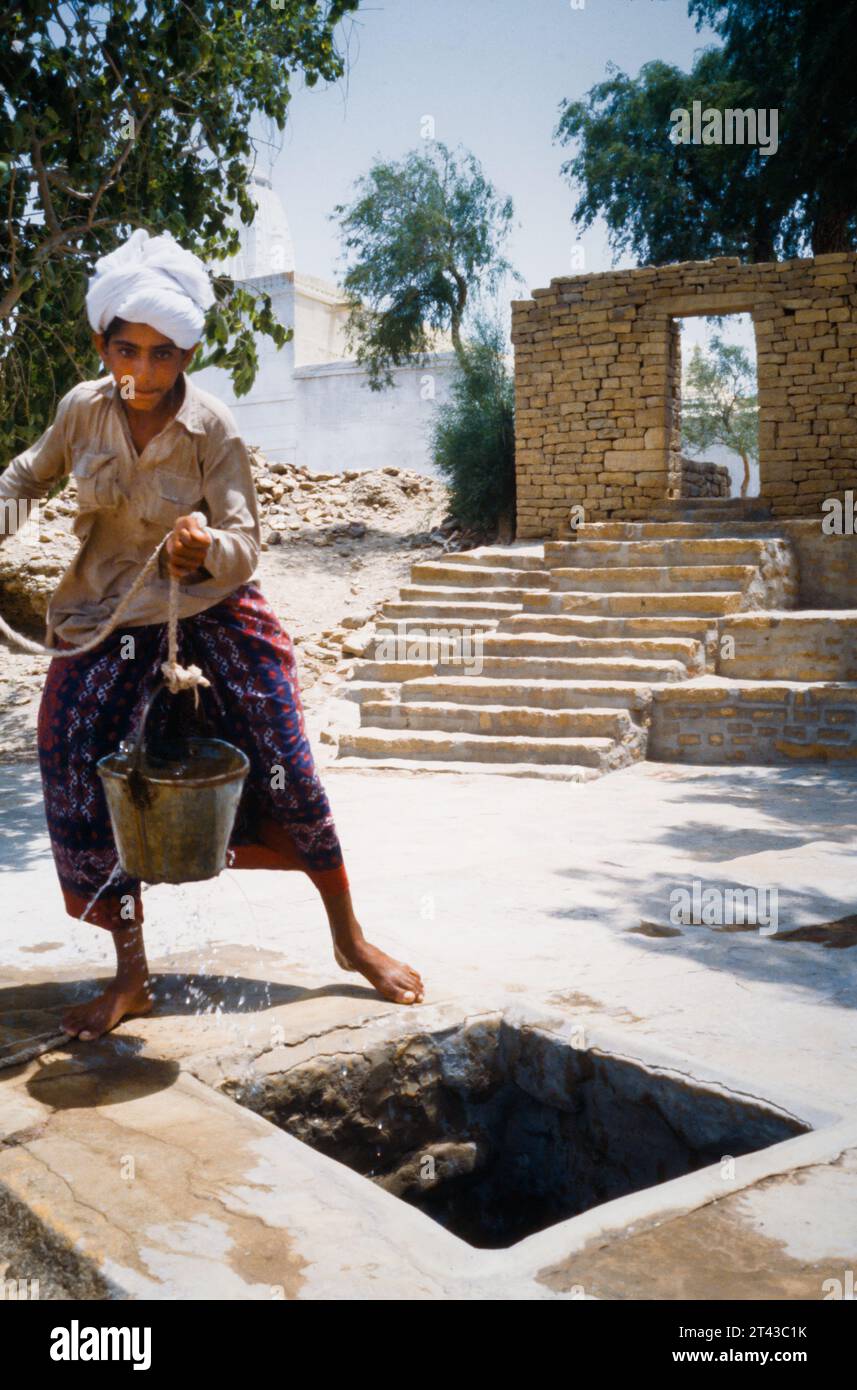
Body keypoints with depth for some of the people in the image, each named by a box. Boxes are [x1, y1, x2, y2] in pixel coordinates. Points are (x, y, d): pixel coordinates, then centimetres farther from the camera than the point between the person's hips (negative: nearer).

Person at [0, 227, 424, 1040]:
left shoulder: (213, 430, -15)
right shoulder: (82, 409, -5)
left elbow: (244, 545, -18)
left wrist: (207, 550, -40)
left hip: (210, 619, -3)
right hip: (104, 631, 3)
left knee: (287, 774, -2)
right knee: (91, 795, 0)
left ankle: (350, 940, 19)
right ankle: (130, 978, 18)